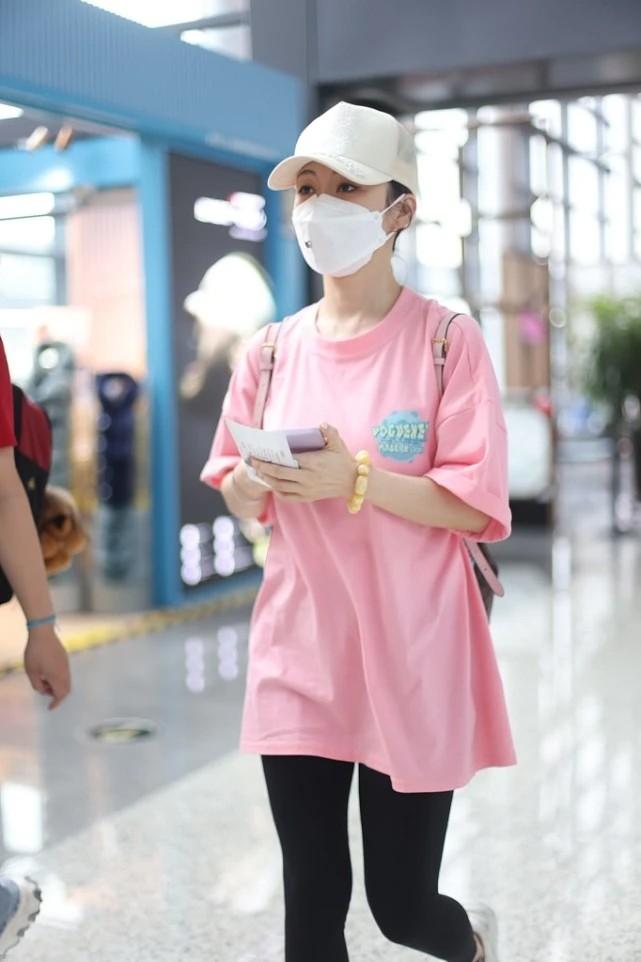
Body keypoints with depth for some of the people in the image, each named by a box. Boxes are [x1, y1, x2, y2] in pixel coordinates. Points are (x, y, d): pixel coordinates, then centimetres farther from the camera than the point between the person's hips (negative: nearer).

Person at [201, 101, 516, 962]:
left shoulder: (448, 340, -8)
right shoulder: (270, 351, 5)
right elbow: (242, 500, 12)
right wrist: (251, 482, -11)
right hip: (298, 660, 4)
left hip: (411, 664, -3)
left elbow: (477, 508, -11)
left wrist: (356, 480, -23)